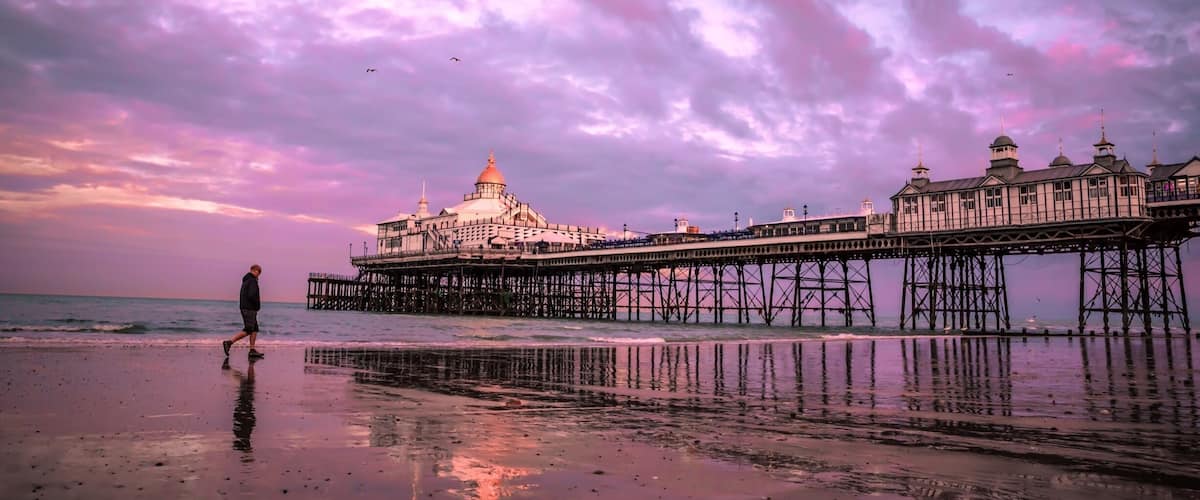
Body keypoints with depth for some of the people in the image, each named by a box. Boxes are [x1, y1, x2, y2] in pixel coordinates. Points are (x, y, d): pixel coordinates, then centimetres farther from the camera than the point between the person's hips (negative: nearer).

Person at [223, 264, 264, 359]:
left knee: (255, 329, 9)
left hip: (245, 308, 10)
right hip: (250, 309, -10)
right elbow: (251, 295, -24)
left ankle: (252, 350, 6)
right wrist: (258, 304, -8)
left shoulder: (245, 280, 16)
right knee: (247, 330, -8)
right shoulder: (252, 281, -14)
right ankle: (229, 342, -12)